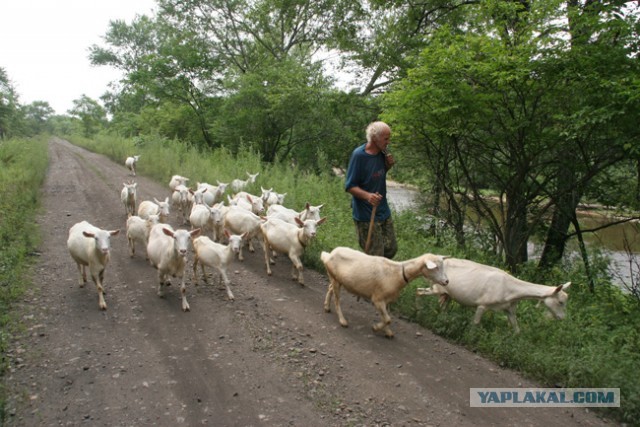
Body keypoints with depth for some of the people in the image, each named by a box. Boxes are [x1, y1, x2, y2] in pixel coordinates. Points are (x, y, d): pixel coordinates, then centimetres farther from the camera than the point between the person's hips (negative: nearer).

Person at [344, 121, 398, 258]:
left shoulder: (382, 152, 3)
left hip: (384, 212, 8)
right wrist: (368, 195, -34)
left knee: (391, 249, 16)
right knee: (376, 257, -1)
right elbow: (350, 186, -17)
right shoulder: (359, 155, -19)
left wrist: (389, 165, -2)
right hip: (366, 216, -8)